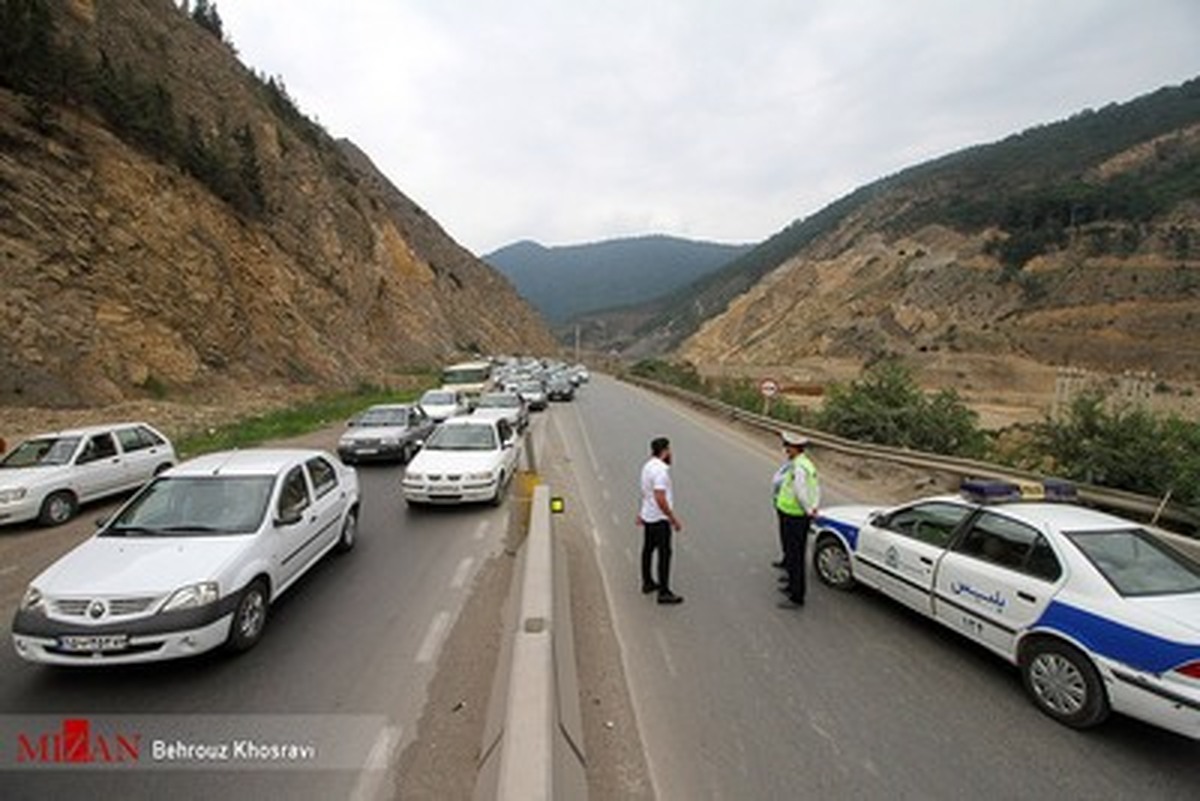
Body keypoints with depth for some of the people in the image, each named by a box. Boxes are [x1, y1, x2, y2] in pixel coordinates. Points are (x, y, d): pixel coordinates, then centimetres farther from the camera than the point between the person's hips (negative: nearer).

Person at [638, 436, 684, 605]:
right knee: (664, 554, -3)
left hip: (648, 517, 10)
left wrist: (641, 513, 26)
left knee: (648, 549, 19)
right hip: (659, 519, -10)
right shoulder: (660, 470, -25)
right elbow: (660, 499, -29)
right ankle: (664, 593, 3)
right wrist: (674, 519, -22)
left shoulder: (648, 466, 6)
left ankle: (647, 583, 33)